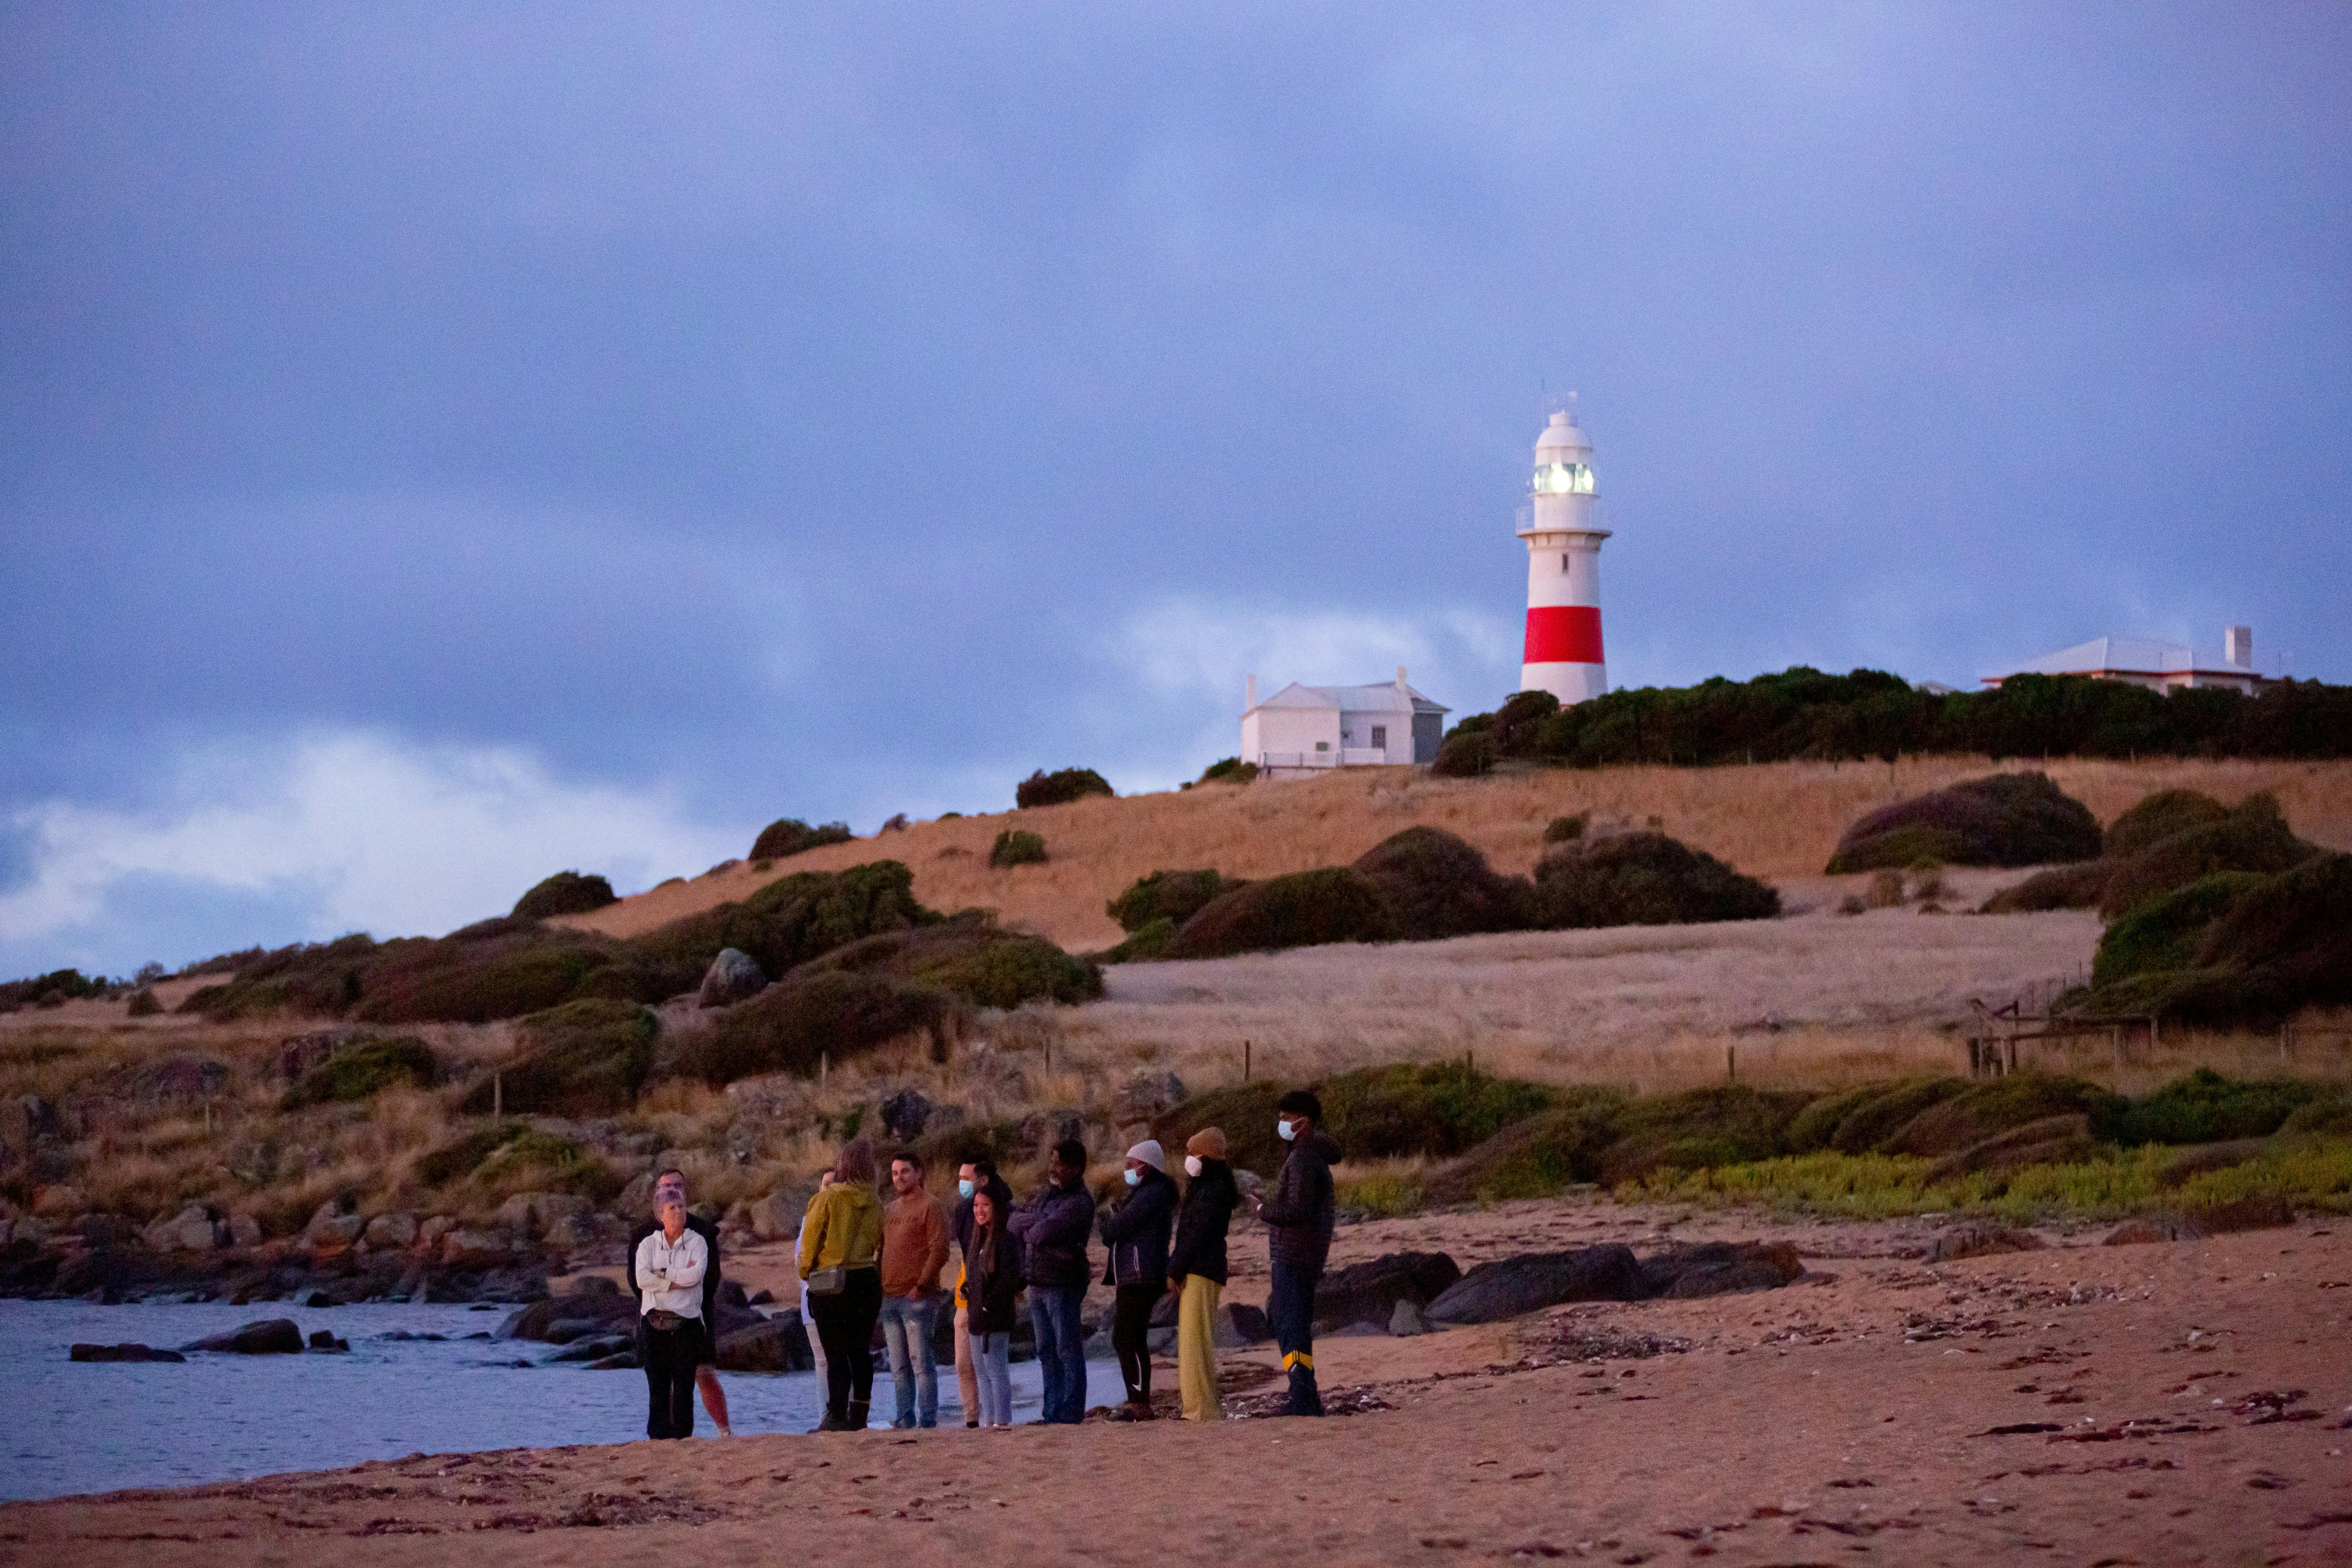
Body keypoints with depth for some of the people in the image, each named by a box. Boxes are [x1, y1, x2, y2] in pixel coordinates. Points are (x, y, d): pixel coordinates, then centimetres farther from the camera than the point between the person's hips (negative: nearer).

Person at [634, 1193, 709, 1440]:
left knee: (684, 1384, -4)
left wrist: (662, 1273, -4)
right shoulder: (648, 1244, 10)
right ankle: (658, 1435, 1)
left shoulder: (697, 1243, 8)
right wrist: (678, 1280, -8)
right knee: (657, 1382, -2)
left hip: (686, 1320, -1)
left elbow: (697, 1274, -9)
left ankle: (683, 1434, -1)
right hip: (655, 1321, 1)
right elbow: (642, 1278, -5)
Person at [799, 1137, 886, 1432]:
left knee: (835, 1353, -4)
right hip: (868, 1280, 5)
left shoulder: (827, 1198, -9)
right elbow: (881, 1246, 8)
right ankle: (859, 1416, 13)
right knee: (861, 1351, 11)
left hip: (832, 1285, -5)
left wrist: (806, 1273, 7)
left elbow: (810, 1238, -6)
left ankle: (836, 1417, -9)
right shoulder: (875, 1204, 5)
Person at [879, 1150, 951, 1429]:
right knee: (899, 1367, 7)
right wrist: (880, 1286, 11)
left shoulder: (930, 1207, -4)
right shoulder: (891, 1210, 19)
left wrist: (920, 1286, -16)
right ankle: (905, 1419, 11)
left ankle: (928, 1421, -7)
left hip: (917, 1298, -7)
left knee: (921, 1362, -8)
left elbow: (939, 1251, -11)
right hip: (889, 1298, 7)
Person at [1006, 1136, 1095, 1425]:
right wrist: (1034, 1222, -2)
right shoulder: (1048, 1193, 15)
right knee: (1047, 1353, 10)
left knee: (1068, 1352, -6)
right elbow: (1013, 1221, 17)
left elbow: (1040, 1234, -23)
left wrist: (1028, 1229, -3)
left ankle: (1070, 1416, -6)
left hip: (1063, 1285, -9)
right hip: (1038, 1283, 9)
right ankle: (1052, 1415, 14)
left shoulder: (1079, 1203, -15)